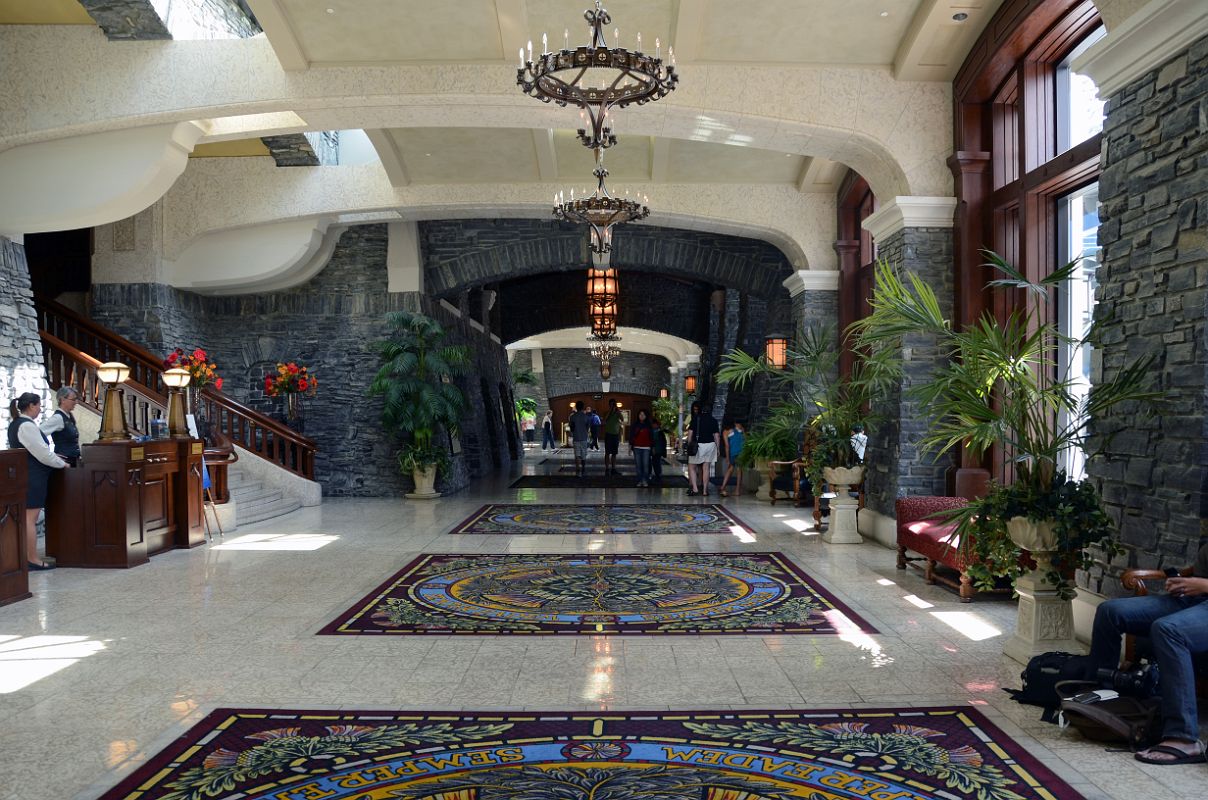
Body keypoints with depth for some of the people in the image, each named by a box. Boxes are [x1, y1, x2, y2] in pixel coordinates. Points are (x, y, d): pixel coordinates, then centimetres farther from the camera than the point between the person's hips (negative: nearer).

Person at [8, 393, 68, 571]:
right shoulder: (27, 425, -17)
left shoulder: (15, 424, 13)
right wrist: (62, 463, -3)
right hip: (32, 477, -10)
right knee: (31, 517, -5)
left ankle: (27, 556, 18)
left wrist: (53, 456, 16)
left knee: (27, 517, 13)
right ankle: (33, 559, -1)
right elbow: (42, 454, -16)